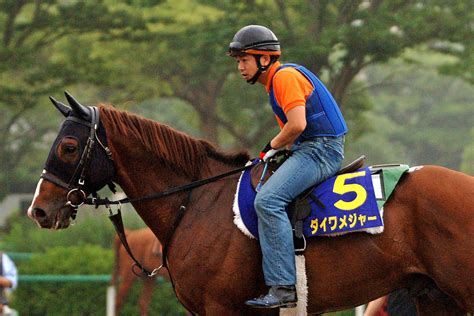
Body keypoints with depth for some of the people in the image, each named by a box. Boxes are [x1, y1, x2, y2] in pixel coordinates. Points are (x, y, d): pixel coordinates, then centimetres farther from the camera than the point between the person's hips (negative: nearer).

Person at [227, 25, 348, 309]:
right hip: (308, 149, 11)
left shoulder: (285, 77, -11)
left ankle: (284, 288, -29)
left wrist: (272, 147, -5)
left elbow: (297, 125, -21)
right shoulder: (275, 82, 22)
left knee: (268, 200, -24)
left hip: (321, 149, -11)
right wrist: (273, 151, 7)